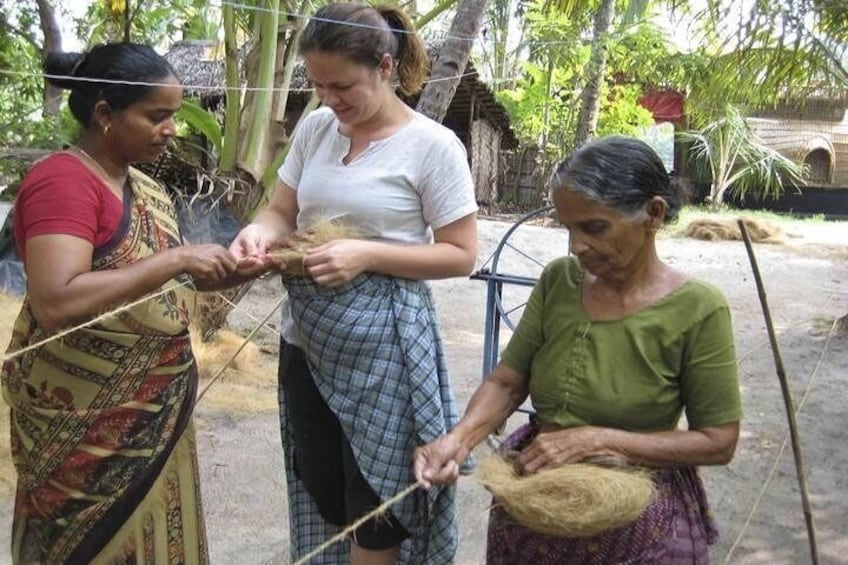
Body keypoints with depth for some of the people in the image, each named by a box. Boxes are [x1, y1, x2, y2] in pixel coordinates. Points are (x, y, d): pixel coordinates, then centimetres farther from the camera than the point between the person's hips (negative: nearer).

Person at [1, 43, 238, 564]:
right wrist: (175, 257, -27)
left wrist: (230, 267, -5)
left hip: (150, 408, 8)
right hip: (85, 419, -8)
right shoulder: (63, 180, -18)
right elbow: (57, 302, -30)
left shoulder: (143, 186, 7)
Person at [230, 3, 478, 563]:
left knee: (374, 500, 8)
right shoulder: (315, 127, 3)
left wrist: (368, 254, -23)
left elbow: (462, 254, -11)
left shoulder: (433, 145, -12)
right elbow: (282, 210, 10)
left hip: (380, 345, -5)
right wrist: (260, 231, -14)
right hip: (305, 337, 5)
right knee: (319, 491, 18)